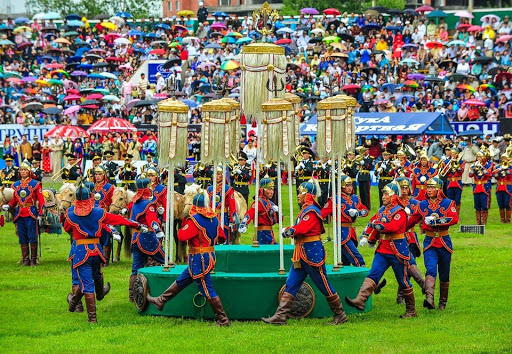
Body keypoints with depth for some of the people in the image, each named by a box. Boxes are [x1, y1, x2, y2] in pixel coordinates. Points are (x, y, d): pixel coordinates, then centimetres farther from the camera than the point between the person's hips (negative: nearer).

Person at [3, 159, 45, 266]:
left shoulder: (35, 184, -2)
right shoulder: (16, 185, 11)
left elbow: (41, 200, -4)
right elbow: (14, 199, 16)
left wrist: (40, 214, -11)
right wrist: (8, 206, -5)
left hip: (31, 213, -4)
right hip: (19, 213, 4)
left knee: (32, 237, -3)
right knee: (22, 238, 6)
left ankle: (33, 259, 3)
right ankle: (25, 259, 12)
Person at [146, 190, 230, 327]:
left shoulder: (194, 219, -17)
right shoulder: (214, 218, 5)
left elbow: (182, 236, -22)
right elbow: (222, 236, 11)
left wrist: (184, 225, -2)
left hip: (198, 259, -9)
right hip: (210, 255, 9)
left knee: (207, 290, -3)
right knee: (182, 280, 21)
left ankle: (223, 320, -1)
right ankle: (161, 301, 34)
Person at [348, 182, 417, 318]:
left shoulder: (399, 212, -12)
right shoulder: (382, 210, 13)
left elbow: (393, 227, -27)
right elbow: (373, 222, 20)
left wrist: (378, 225, -18)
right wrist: (366, 236, 7)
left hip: (397, 251, -7)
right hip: (382, 250, 7)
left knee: (403, 282, 3)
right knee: (373, 275, -10)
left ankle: (411, 311, 15)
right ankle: (360, 301, -22)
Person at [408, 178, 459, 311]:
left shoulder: (448, 203, 0)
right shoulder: (422, 205, 6)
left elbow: (455, 219, -16)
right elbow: (411, 221, 17)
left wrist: (436, 221, -23)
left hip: (444, 241, 0)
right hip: (429, 241, 0)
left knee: (444, 274, 9)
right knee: (431, 270, -21)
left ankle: (443, 302, 22)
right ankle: (429, 298, -38)